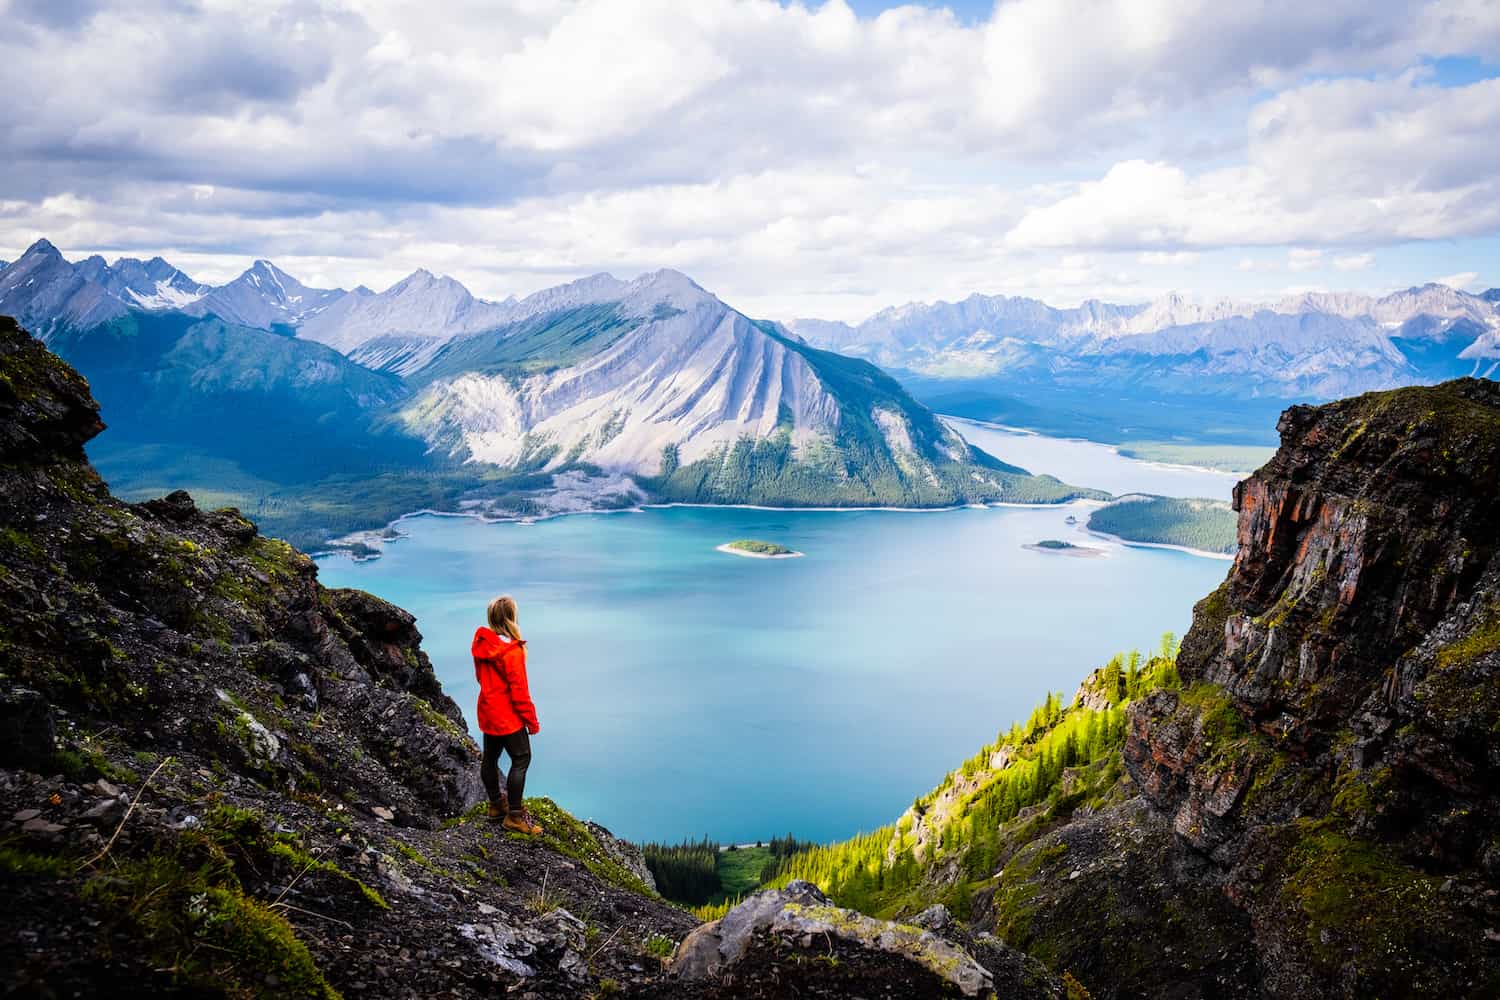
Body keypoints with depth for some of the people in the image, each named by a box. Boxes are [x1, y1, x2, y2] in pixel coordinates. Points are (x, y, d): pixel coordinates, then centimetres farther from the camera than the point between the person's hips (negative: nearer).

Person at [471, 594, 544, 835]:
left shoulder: (482, 643, -2)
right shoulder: (512, 651, -25)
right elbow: (519, 691, -20)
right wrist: (532, 721, -10)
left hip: (488, 712, 9)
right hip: (508, 716, -8)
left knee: (490, 758, 18)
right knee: (521, 759, 0)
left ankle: (496, 805, 34)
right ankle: (514, 816, 3)